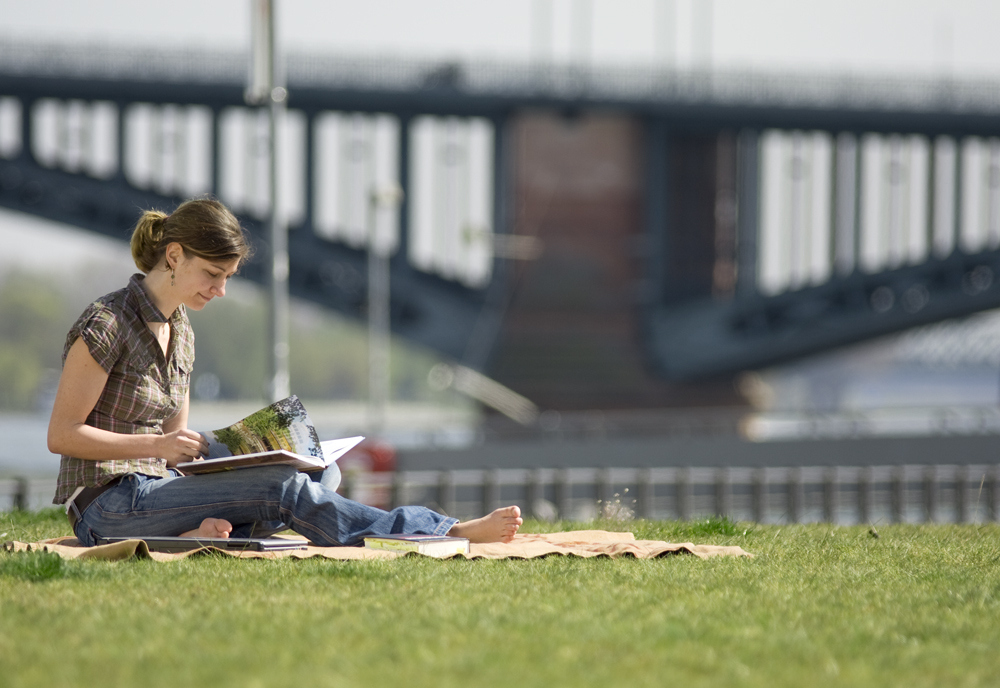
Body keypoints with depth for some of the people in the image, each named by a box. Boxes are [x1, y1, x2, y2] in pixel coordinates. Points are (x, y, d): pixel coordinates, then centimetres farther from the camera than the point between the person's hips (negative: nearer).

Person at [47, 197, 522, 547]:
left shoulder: (179, 332, 16)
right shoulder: (107, 324, -11)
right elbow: (62, 435, -14)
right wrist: (158, 445, -22)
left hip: (154, 493, 9)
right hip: (107, 505, -9)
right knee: (283, 486, -23)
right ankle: (446, 536, -27)